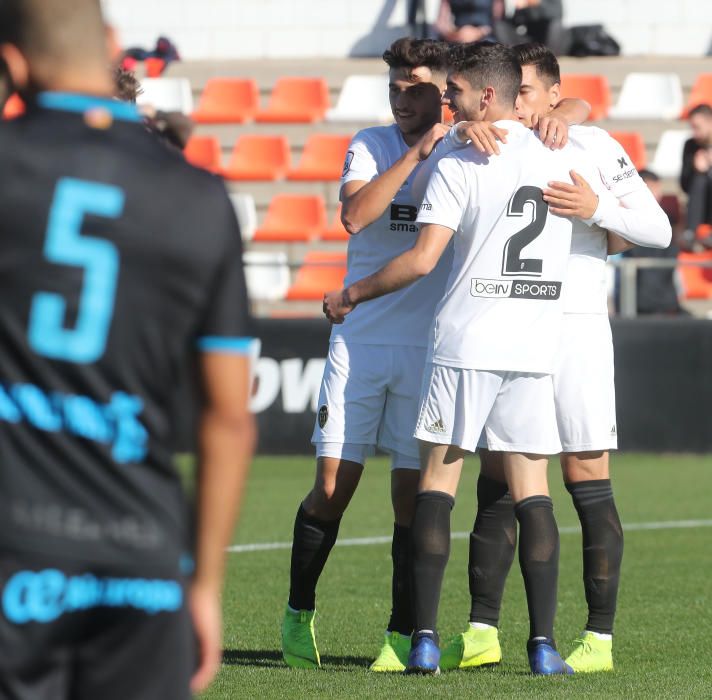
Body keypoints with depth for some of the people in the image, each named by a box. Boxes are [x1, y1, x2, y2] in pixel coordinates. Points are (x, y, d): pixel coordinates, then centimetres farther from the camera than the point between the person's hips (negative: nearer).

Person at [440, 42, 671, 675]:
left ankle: (600, 638, -1)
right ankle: (482, 632, 6)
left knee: (588, 484, -4)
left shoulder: (592, 148, -2)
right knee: (495, 485, 3)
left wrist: (597, 208, -23)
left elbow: (658, 229, -5)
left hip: (576, 330, -4)